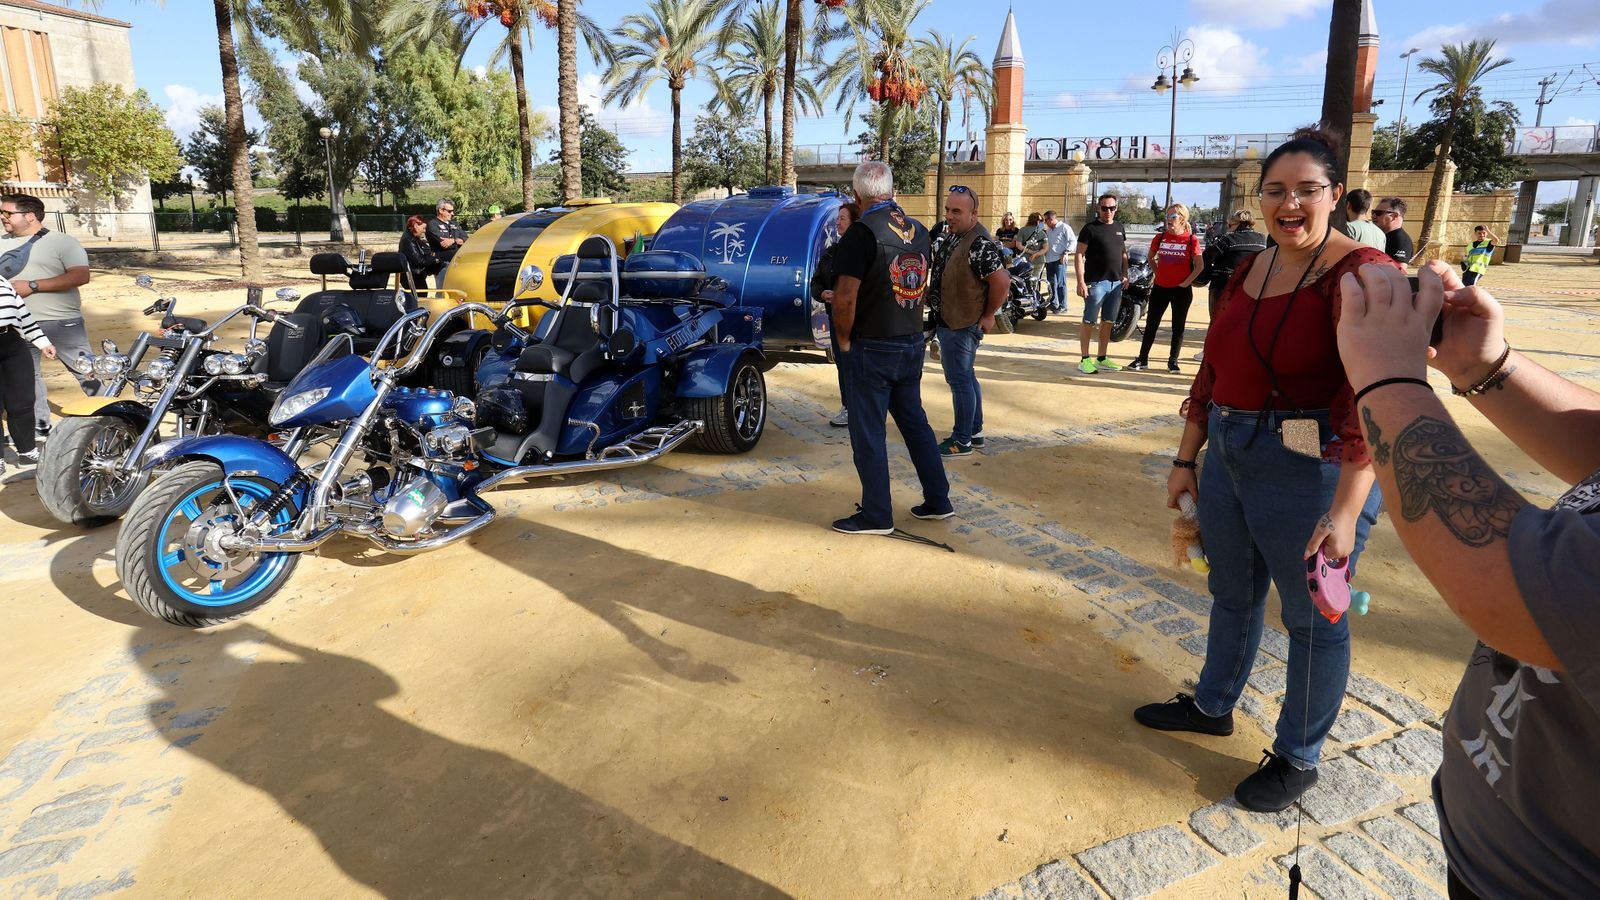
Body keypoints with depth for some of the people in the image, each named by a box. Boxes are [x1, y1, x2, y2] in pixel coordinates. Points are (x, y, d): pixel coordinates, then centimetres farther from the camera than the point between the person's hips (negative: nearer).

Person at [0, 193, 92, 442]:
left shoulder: (62, 241, -5)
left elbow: (81, 276, -18)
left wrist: (32, 286, -19)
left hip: (62, 323, -6)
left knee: (87, 372, -3)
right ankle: (39, 426, 24)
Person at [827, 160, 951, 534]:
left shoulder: (863, 231, -16)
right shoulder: (919, 230, 6)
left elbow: (845, 297, -21)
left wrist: (844, 339, -7)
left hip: (872, 349, -7)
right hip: (912, 344, 7)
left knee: (867, 433, 4)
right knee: (915, 421, 19)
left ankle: (877, 516, 12)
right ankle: (938, 501, 25)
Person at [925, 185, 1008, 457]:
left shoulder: (980, 244, -23)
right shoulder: (946, 233, 6)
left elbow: (1002, 282, -26)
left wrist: (988, 315, -16)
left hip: (961, 325, -10)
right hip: (946, 320, 10)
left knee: (959, 381, -1)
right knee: (967, 377, 18)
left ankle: (962, 441, 10)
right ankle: (975, 432, 30)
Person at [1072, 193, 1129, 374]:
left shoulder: (1119, 228, 13)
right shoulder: (1090, 228, -5)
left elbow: (1124, 253, 22)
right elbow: (1079, 256, -9)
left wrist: (1125, 274, 10)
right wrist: (1081, 281, -17)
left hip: (1116, 283, 6)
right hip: (1096, 282, -6)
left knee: (1108, 322, 10)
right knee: (1089, 322, -2)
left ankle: (1101, 359, 19)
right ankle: (1085, 359, 4)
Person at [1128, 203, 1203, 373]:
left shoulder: (1191, 239, -6)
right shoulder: (1160, 237, 4)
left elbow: (1200, 265, -5)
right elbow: (1150, 257, 18)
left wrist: (1186, 282, -9)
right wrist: (1158, 274, 9)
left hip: (1181, 290, -3)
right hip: (1160, 288, 3)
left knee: (1178, 327, 6)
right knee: (1151, 324, 5)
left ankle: (1173, 361, 16)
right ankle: (1143, 359, 12)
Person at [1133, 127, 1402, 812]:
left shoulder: (1361, 275, -15)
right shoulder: (1248, 272, 8)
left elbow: (1372, 401, -22)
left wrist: (1346, 511, -28)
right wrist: (1187, 460, 13)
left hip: (1311, 472, -7)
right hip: (1230, 460, 7)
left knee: (1313, 617, 9)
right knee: (1232, 593, 22)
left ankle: (1298, 757, 29)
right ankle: (1213, 705, 44)